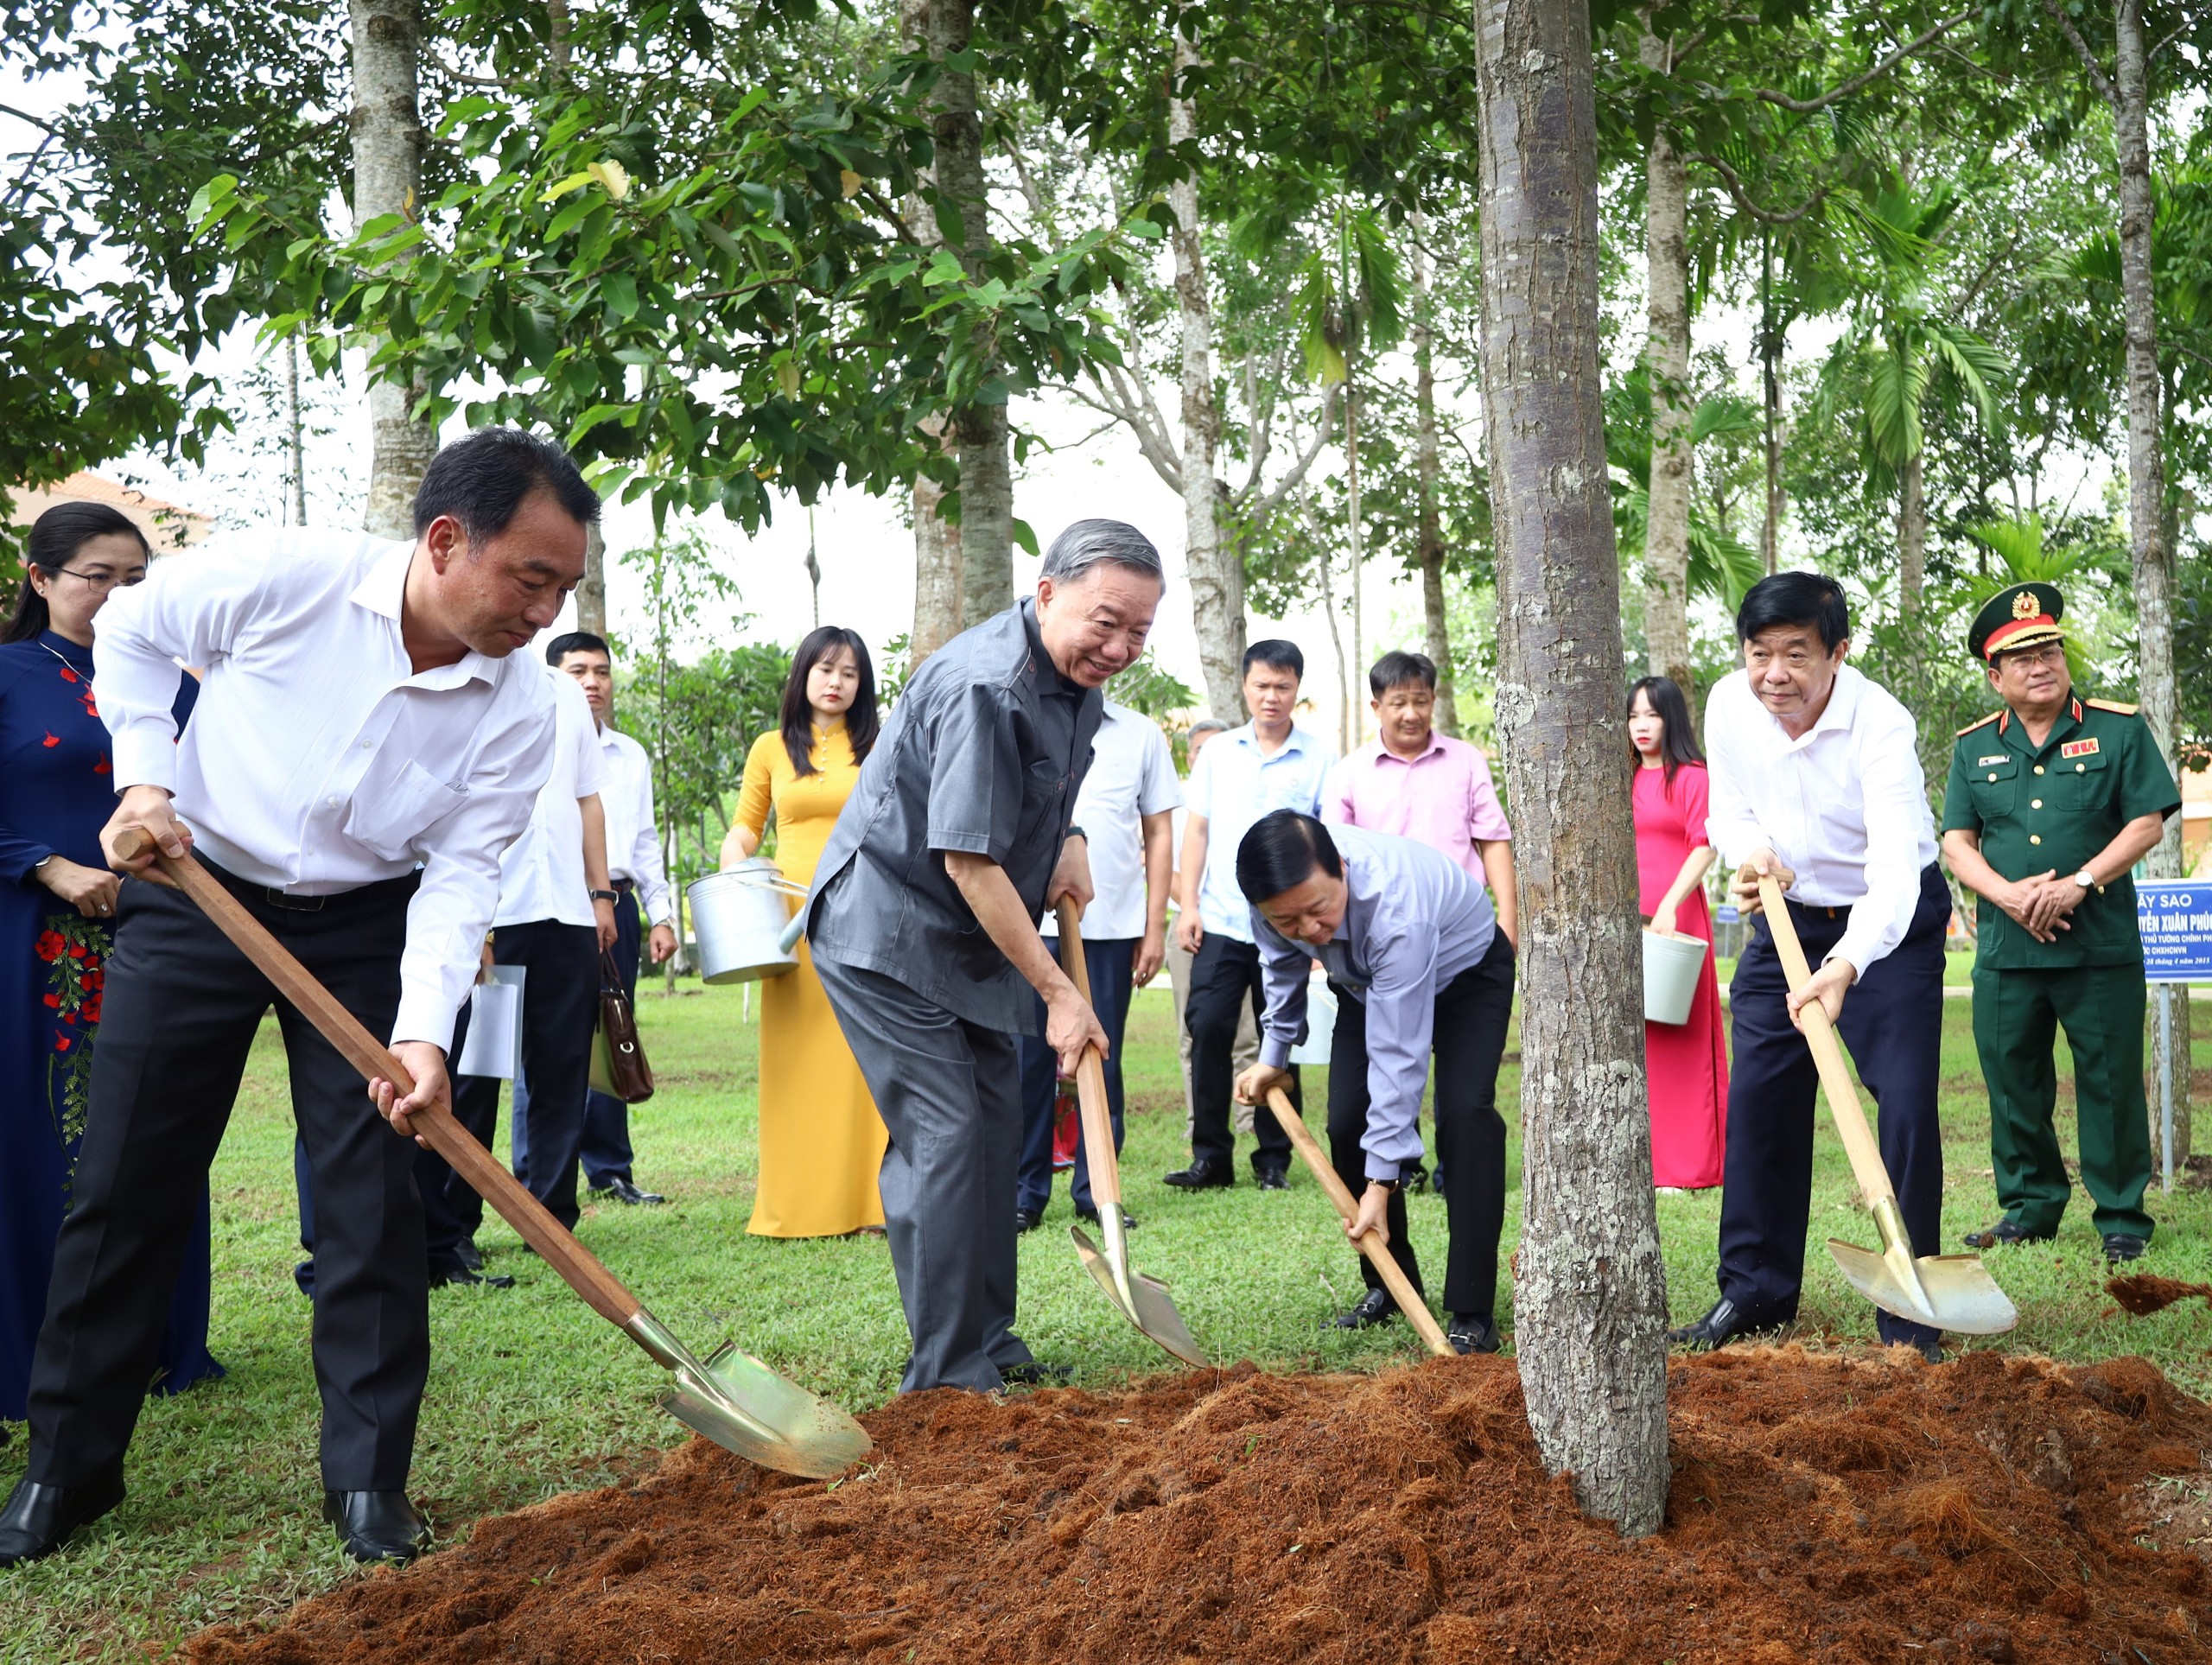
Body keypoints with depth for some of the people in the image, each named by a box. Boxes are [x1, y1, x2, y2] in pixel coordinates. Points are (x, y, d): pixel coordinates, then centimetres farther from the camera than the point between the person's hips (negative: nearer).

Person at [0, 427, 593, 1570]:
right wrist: (147, 776, -13)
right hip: (194, 893, -1)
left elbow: (460, 874, -16)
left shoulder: (521, 712, -17)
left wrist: (424, 1031, -29)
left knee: (375, 1193, -4)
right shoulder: (288, 578, -23)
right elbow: (135, 629, -3)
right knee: (124, 1181, 4)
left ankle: (368, 1478, 10)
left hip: (362, 924, 1)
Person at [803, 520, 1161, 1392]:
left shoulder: (1077, 673, 3)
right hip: (885, 935, -10)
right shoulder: (984, 687, -28)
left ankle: (986, 1335, 24)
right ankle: (947, 1376, -5)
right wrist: (1058, 992, -23)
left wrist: (1069, 838, 2)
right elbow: (970, 862, -28)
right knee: (941, 1135, -12)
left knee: (994, 1119, 12)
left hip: (966, 938, 10)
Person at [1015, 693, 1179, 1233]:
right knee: (1028, 1060, 2)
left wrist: (1155, 927, 5)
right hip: (1033, 921, -1)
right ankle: (1025, 1193, 11)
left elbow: (1158, 834, 9)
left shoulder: (1141, 734, 7)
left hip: (1114, 925, 1)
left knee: (1102, 1060, 6)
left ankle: (1095, 1193, 15)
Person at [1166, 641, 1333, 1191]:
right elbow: (1197, 831, 11)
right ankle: (1210, 1155, 4)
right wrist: (1188, 905, 3)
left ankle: (1273, 1159, 14)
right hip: (1220, 920, 2)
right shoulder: (1217, 753, 10)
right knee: (1207, 1029, -5)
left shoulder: (1319, 760, 2)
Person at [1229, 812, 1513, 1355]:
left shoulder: (1395, 909, -45)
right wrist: (1273, 1056, 7)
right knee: (1347, 1123, -8)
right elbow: (1282, 963, 0)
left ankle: (1471, 1313, -19)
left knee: (1464, 1112, -24)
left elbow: (1399, 1053, -41)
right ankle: (1389, 1285, 11)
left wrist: (1382, 1181, -39)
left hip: (1466, 971, -5)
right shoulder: (1279, 893, -27)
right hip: (1368, 981, 6)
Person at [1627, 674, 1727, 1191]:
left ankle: (1689, 1166, 0)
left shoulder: (1691, 777, 0)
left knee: (1677, 1043, -4)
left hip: (1675, 921, -5)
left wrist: (1670, 905, -20)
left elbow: (1704, 847, -9)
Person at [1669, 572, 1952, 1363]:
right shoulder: (1729, 705, -12)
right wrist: (1752, 852, -20)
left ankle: (1908, 1313, 0)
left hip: (1891, 922, -5)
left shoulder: (1879, 723, -28)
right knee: (1758, 1103, 6)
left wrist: (1846, 967, -55)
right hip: (1786, 917, 5)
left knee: (1906, 1106, -12)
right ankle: (1754, 1290, 21)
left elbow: (1894, 867, -39)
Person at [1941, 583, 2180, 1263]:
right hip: (2005, 951, 3)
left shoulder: (2119, 729, 3)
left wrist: (2079, 884, -14)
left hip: (2102, 948, -3)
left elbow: (2147, 823, -3)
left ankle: (2122, 1217, 13)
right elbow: (1957, 841, 6)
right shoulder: (1974, 747, 10)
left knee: (2110, 1082, 2)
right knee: (2012, 1082, 8)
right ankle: (2030, 1207, 21)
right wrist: (2009, 894, -12)